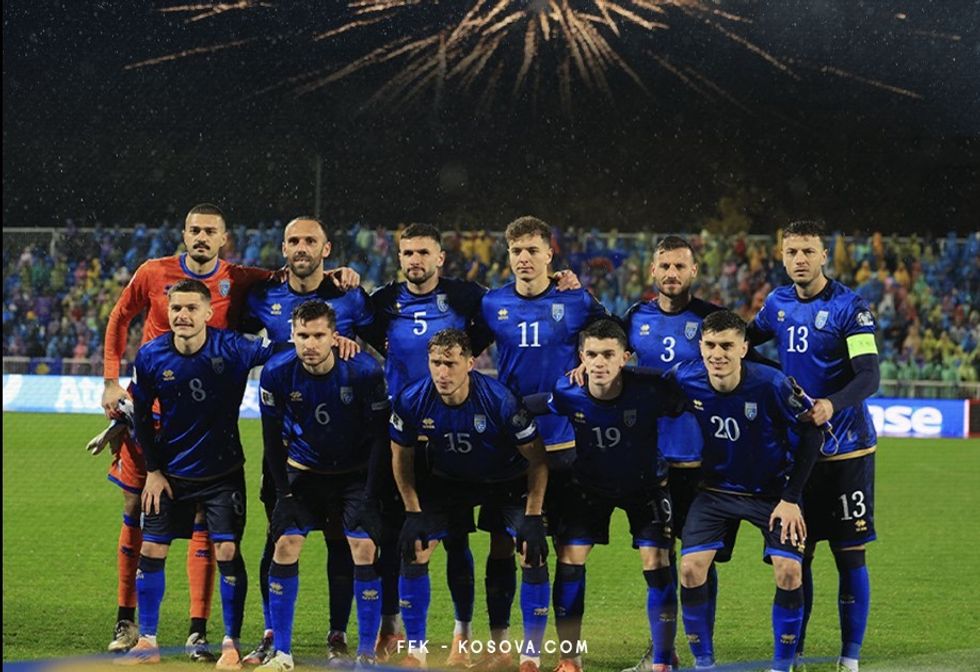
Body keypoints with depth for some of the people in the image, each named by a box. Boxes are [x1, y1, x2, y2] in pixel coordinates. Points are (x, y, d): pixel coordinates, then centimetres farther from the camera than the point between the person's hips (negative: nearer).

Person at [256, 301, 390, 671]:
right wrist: (284, 489, -7)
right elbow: (272, 437, -6)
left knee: (364, 550, -13)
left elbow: (380, 434, -15)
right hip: (304, 470, 2)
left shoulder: (364, 372, -23)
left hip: (357, 471, -2)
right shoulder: (276, 373, -18)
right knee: (285, 547, -9)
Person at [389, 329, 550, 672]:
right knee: (414, 550, -9)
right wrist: (413, 513, -8)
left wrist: (532, 517, -23)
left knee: (533, 554, -17)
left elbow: (536, 459, -20)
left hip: (507, 480, -2)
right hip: (447, 478, 2)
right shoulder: (412, 402, -24)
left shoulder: (500, 400, -32)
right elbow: (401, 456, -4)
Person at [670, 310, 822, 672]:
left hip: (772, 490, -2)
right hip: (716, 489, 2)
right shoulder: (684, 379, -18)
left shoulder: (770, 384, -25)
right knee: (691, 568, -12)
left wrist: (791, 499, -15)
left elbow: (811, 432, -15)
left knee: (789, 571, -15)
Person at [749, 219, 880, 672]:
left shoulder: (848, 307, -11)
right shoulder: (778, 303, 6)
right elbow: (744, 341, 26)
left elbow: (869, 376, -20)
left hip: (846, 451, -5)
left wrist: (832, 404, -37)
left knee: (849, 555, -2)